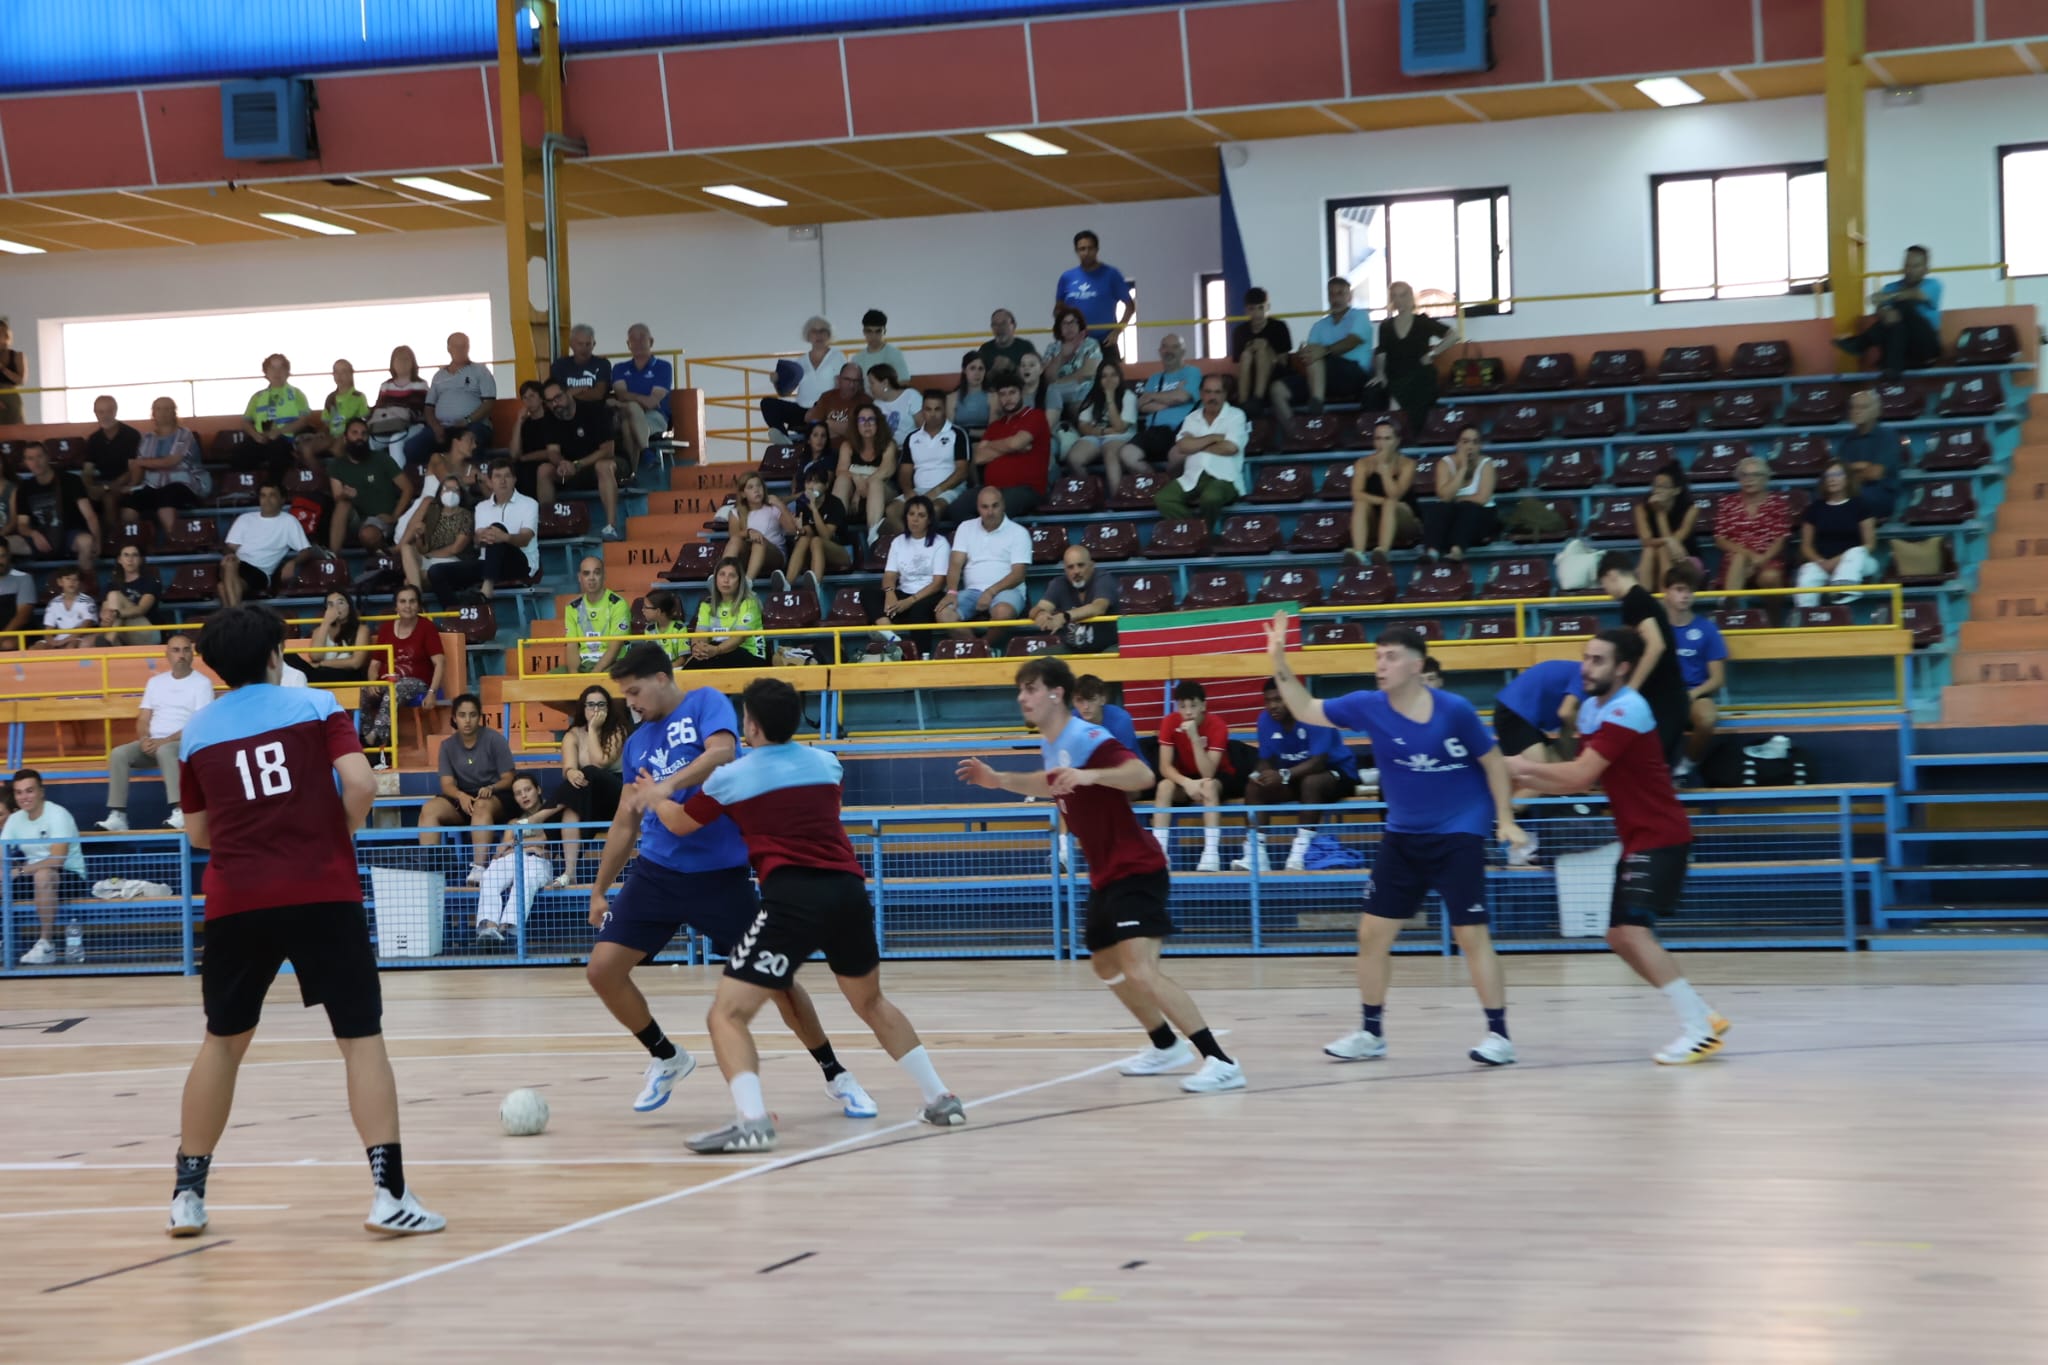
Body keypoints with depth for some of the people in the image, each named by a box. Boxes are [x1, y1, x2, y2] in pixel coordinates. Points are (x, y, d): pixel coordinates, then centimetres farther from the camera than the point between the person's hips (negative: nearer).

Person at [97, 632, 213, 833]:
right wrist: (145, 739, -9)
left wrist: (165, 741, -18)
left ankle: (180, 813, -45)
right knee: (118, 754, -21)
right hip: (153, 743, 5)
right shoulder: (155, 681, 18)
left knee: (165, 751, -39)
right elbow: (143, 719, 14)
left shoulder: (201, 683, 1)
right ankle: (117, 816, -26)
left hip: (184, 743, -5)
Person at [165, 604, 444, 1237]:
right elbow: (361, 785, -10)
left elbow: (198, 833, 15)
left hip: (236, 902, 3)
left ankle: (188, 1196, 18)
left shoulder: (197, 732, 9)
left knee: (224, 1041, 17)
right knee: (362, 1037, 1)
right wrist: (340, 836, 7)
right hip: (324, 895, -3)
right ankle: (390, 1193, -8)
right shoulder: (315, 707, 2)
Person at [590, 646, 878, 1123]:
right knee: (602, 970, -6)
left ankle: (835, 1075, 17)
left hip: (720, 874, -5)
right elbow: (625, 823, 20)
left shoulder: (706, 704, -2)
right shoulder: (638, 742, 13)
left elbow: (722, 751, -24)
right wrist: (600, 889, 20)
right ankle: (666, 1058, 16)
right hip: (657, 872, 5)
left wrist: (669, 785, -37)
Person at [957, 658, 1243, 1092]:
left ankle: (1220, 1062, -25)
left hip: (1135, 872, -11)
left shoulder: (1088, 740, -21)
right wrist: (998, 780, 21)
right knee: (1106, 965, 24)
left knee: (1140, 971, -23)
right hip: (1105, 877, 11)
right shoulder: (1050, 746, 8)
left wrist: (1090, 775, -51)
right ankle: (1167, 1047, 40)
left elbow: (1142, 775, -37)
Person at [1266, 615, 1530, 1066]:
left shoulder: (1453, 709, -15)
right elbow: (1306, 710, 2)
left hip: (1459, 834, -5)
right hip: (1402, 836, 5)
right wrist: (1280, 663, -12)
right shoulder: (1369, 707, -5)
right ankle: (1371, 1032, 19)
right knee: (1372, 932, 5)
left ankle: (1499, 1035, -1)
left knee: (1471, 934, -9)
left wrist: (1505, 820, -9)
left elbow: (1493, 761, -4)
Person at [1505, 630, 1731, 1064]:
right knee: (1620, 936, 9)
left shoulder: (1627, 711, -19)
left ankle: (1698, 1027, -18)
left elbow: (1580, 776, -23)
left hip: (1660, 838, -10)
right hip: (1638, 840, 10)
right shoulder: (1593, 708, 11)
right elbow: (1581, 780, 15)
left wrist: (1524, 766, -10)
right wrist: (1524, 779, 3)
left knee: (1633, 930, -19)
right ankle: (1703, 1016, 15)